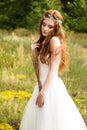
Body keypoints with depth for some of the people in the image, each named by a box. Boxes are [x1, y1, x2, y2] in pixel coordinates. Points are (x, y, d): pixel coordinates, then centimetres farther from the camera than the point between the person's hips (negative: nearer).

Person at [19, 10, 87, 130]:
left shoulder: (54, 40, -13)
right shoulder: (43, 42, 12)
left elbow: (53, 70, -17)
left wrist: (42, 92, -20)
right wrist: (34, 52, -1)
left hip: (51, 87, -9)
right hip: (42, 85, 9)